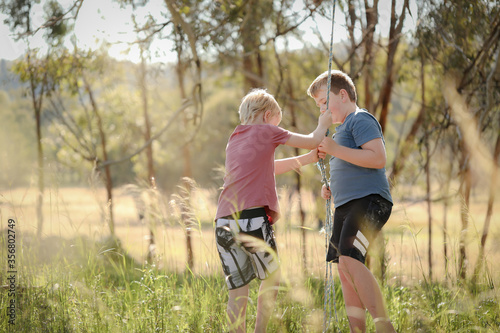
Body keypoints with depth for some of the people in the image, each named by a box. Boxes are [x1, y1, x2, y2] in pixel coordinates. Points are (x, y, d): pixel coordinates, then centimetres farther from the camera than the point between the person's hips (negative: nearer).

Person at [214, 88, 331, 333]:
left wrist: (307, 159, 39)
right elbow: (312, 141, 11)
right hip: (253, 219, -6)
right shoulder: (266, 132, 6)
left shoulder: (233, 141, 25)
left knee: (237, 290, 6)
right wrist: (322, 125, 31)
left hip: (223, 223, 6)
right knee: (271, 279, 12)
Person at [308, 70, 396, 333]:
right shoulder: (343, 128, 27)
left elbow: (378, 158, -19)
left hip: (368, 201, -11)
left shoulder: (361, 119, -4)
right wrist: (331, 188, 18)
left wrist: (336, 149, -17)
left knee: (349, 260, -26)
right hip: (346, 205, 11)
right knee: (345, 269, 5)